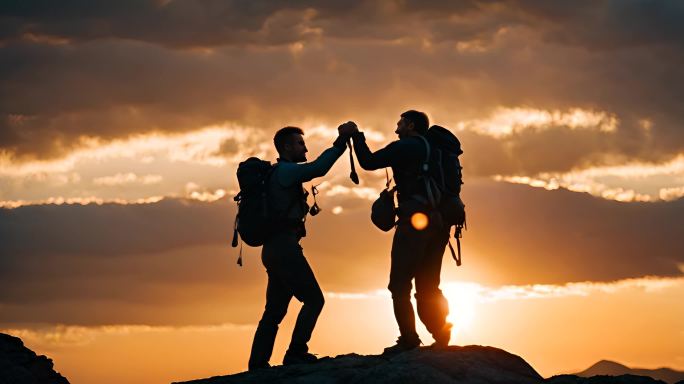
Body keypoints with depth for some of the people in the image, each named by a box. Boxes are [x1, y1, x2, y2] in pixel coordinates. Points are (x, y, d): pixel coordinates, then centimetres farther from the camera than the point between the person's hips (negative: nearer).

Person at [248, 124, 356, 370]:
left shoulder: (281, 174, 22)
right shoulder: (285, 170, -9)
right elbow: (318, 168, -21)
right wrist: (340, 142, -18)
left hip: (274, 248, 10)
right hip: (284, 246, -10)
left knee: (275, 310, 9)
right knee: (313, 299, -9)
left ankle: (257, 362, 5)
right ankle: (296, 353, -12)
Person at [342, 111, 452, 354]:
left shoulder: (405, 147, -2)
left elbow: (369, 162, -5)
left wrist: (356, 135, 6)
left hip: (415, 219, -7)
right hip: (439, 222, 7)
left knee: (400, 284, -6)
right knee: (428, 286, 12)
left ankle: (408, 338, -14)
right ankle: (441, 336, 3)